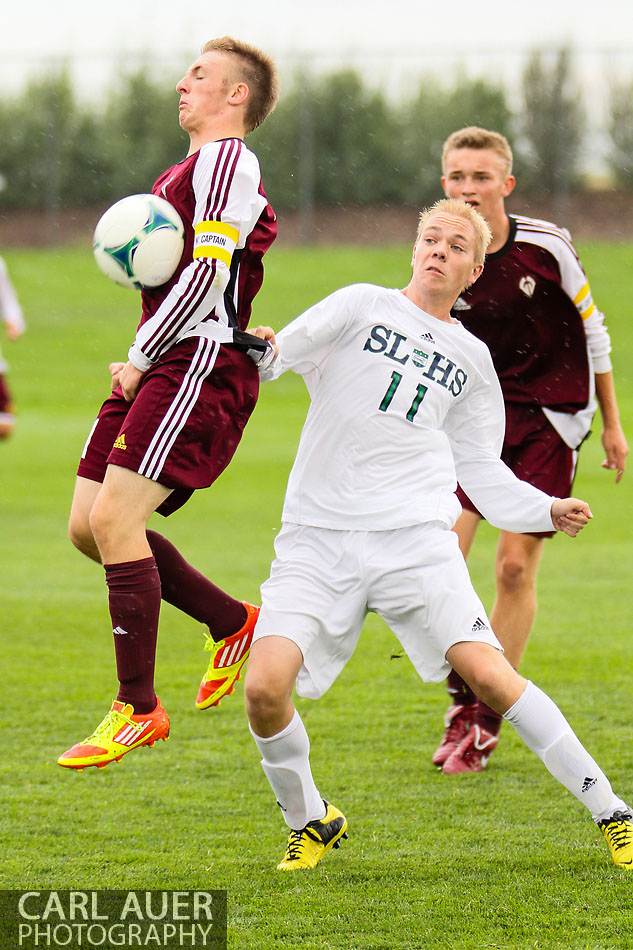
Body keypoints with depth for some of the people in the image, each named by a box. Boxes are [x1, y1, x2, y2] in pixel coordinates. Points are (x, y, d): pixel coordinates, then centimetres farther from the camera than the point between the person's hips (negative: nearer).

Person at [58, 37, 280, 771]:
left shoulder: (226, 160, -7)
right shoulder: (182, 173, 24)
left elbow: (208, 271, -16)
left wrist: (140, 358, -13)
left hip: (202, 366, -10)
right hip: (160, 371, 10)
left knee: (114, 519, -18)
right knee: (87, 528, 5)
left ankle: (137, 709, -12)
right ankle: (233, 624, 18)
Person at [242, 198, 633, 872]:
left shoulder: (471, 361, 17)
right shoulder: (362, 307, 8)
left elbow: (481, 469, 22)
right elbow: (282, 355, -4)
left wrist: (546, 512, 6)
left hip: (414, 538, 1)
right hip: (318, 538, -1)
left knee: (487, 673, -16)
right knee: (265, 686, -18)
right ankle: (310, 821, 10)